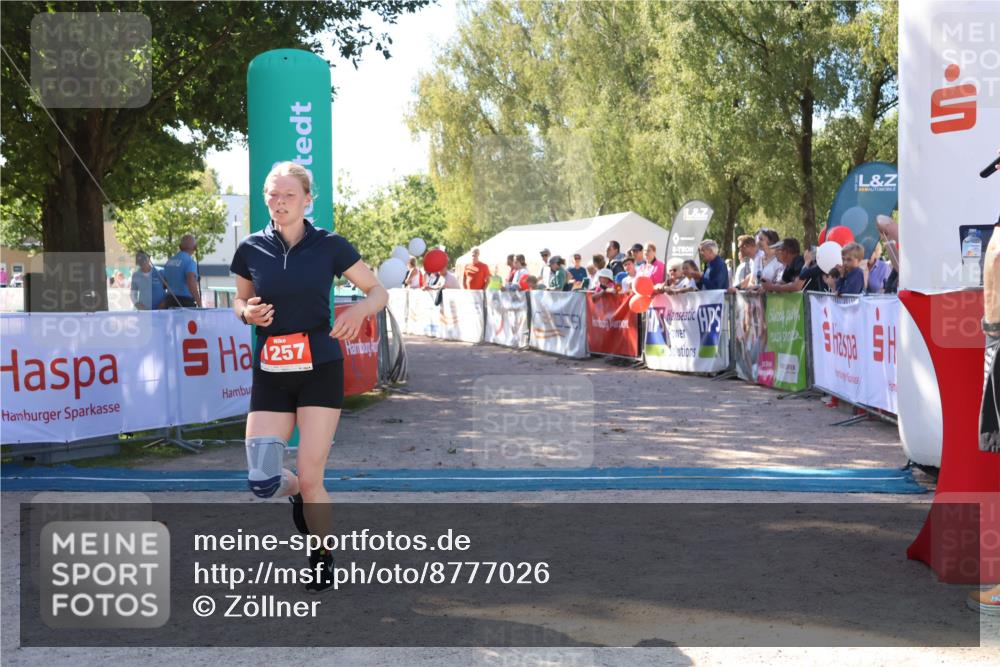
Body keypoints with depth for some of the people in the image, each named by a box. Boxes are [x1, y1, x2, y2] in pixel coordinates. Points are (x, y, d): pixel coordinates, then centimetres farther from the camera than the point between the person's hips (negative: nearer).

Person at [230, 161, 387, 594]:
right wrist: (248, 313, -7)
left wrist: (359, 310, -19)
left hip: (320, 370, -2)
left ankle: (322, 561, 19)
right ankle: (296, 493, 32)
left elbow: (379, 291, 3)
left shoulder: (329, 246, -4)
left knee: (310, 479, -5)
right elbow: (240, 300, 17)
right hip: (270, 375, 3)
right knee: (261, 482, -5)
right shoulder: (251, 249, 2)